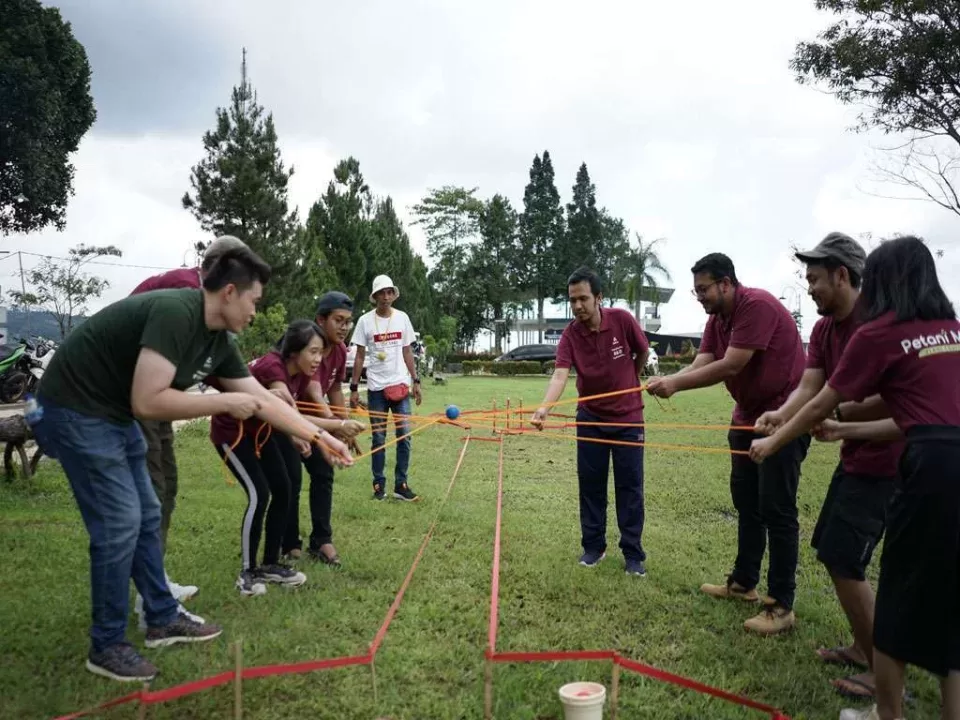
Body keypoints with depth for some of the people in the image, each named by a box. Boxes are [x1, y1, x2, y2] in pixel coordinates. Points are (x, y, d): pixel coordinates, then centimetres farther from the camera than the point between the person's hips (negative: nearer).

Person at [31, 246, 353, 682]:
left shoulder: (218, 340, 2)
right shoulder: (174, 314, -27)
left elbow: (263, 400, 8)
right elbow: (146, 402, -33)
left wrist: (319, 437, 7)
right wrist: (225, 403, -23)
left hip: (113, 414, 10)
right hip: (76, 410, -10)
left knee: (146, 516, 13)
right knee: (120, 523, -7)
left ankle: (163, 620, 27)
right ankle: (107, 647, 9)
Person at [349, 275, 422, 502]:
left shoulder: (402, 318, 5)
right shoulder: (365, 321, -2)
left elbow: (407, 352, 10)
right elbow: (359, 356, 1)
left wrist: (416, 381, 6)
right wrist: (354, 388, -3)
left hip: (400, 385, 2)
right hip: (376, 388, -2)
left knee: (404, 436, 1)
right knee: (378, 438, 4)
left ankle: (401, 485, 9)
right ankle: (379, 485, 14)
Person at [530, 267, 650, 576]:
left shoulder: (623, 320, -17)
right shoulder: (570, 335, -16)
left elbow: (643, 352, 2)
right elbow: (559, 375, -29)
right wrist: (544, 407, -47)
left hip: (628, 417, -1)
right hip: (591, 418, 1)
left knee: (629, 486, 3)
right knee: (590, 483, 6)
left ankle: (633, 553, 13)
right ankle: (594, 546, 21)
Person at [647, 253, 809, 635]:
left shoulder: (757, 305, -21)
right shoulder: (716, 319, 7)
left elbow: (731, 366, -27)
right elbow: (700, 364, -4)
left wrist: (676, 383, -25)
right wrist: (667, 380, -23)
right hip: (748, 416, 10)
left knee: (776, 509, -7)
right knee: (745, 502, 16)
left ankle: (781, 606, 2)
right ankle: (743, 582, 30)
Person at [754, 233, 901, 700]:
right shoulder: (824, 329, 8)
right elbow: (809, 388, -3)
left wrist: (839, 414, -24)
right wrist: (781, 415, -21)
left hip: (881, 459, -9)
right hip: (853, 456, 9)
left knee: (844, 561, -6)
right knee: (829, 550, 15)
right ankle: (862, 648, 31)